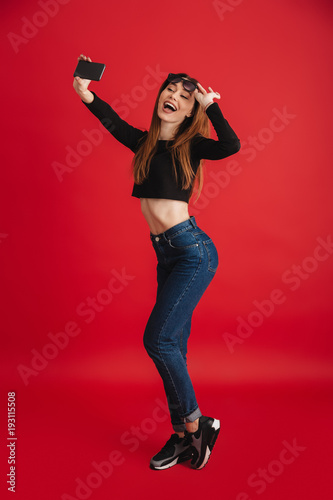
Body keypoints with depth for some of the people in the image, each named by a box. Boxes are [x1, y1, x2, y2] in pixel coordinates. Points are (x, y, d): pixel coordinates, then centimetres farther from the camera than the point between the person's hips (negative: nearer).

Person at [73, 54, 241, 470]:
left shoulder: (190, 145, -2)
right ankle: (184, 435, 23)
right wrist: (85, 92, -16)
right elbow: (111, 120, -2)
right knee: (172, 346, 9)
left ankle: (195, 424, 10)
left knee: (158, 339, -11)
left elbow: (231, 145, -21)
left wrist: (210, 105, -11)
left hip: (193, 251, -6)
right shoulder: (144, 142, 13)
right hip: (166, 254, 6)